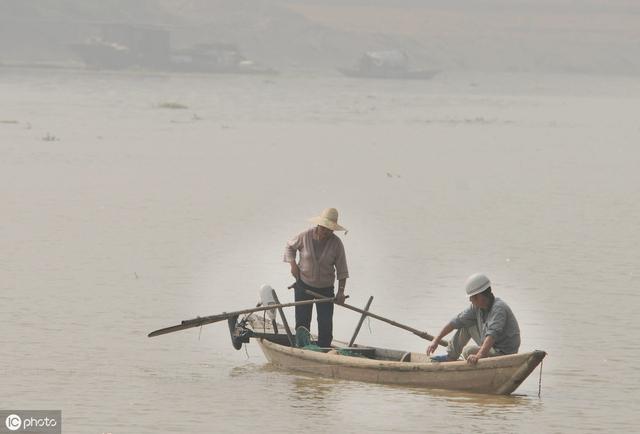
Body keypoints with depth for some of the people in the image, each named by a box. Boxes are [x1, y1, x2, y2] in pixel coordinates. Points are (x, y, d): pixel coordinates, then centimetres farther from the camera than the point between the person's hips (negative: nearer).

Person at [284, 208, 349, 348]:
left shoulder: (336, 244, -9)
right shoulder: (305, 236, -10)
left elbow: (342, 270, -5)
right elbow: (290, 247, 10)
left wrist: (341, 291, -11)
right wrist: (293, 264, -5)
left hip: (326, 289, 0)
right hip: (304, 285, 0)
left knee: (326, 325, -6)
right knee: (302, 322, 2)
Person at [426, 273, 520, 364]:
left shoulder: (499, 308, -27)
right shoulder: (477, 307, -1)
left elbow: (492, 334, -40)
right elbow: (457, 321, 6)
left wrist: (478, 355, -54)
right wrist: (437, 340, 1)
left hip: (504, 353, -9)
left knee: (468, 351, -27)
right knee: (466, 324, 12)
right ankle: (451, 357, 20)